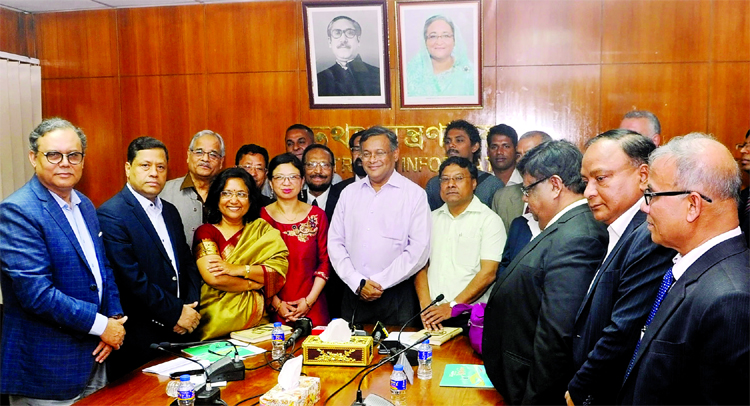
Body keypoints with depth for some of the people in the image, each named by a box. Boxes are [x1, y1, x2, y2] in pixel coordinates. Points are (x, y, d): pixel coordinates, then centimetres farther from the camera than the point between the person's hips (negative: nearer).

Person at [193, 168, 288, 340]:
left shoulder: (263, 230, 12)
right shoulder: (206, 232, 3)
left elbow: (279, 271, -2)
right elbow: (213, 278, -11)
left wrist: (238, 269, -12)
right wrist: (255, 283, -2)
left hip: (257, 320, 2)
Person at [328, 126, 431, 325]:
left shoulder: (415, 194, -2)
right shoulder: (349, 193, 9)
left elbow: (419, 250, -9)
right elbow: (335, 243, 6)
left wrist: (380, 282, -11)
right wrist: (358, 283, -6)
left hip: (397, 297, -3)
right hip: (354, 295, 3)